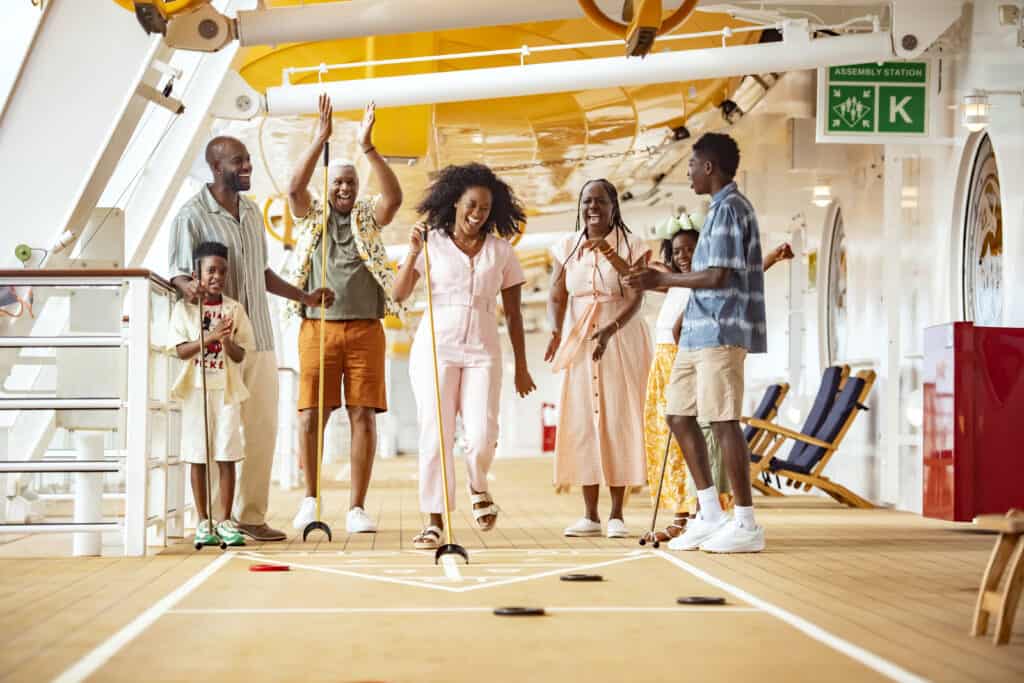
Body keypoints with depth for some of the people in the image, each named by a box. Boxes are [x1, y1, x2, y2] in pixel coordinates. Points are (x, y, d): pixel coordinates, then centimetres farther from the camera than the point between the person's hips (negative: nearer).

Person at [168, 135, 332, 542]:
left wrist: (304, 297, 23)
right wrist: (190, 288, -31)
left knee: (263, 428, 5)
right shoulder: (192, 215, -5)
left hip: (259, 340, 7)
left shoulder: (252, 212, 16)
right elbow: (177, 273, -9)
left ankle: (251, 516, 11)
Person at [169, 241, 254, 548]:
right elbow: (181, 351, -6)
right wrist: (210, 336, -20)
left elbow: (240, 355, 1)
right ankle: (203, 522, 10)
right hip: (196, 389, -1)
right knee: (198, 456, 2)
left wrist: (227, 342, -20)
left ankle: (225, 521, 6)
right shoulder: (184, 308, 2)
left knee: (227, 456, -1)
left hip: (226, 388, 1)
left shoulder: (235, 309, 5)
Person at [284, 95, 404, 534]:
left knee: (364, 416, -1)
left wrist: (368, 147, -20)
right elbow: (294, 187, -10)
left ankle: (357, 508, 5)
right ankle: (310, 499, 16)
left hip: (365, 329, 0)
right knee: (310, 415, 0)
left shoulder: (369, 216, 9)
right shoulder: (312, 215, 9)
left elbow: (395, 197, -11)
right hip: (318, 328, 0)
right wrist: (320, 139, -18)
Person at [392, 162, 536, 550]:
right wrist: (413, 253, -15)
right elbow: (399, 294, -3)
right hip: (436, 346, -1)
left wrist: (521, 367, 11)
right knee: (435, 434, -2)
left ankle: (478, 488, 24)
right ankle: (435, 521, 6)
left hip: (482, 350, 1)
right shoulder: (431, 243, 3)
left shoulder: (500, 250, 8)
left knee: (482, 436, -10)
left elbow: (513, 312, 12)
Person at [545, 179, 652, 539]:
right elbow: (557, 296, 1)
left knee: (619, 423, -3)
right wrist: (556, 331, -20)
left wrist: (610, 330, -29)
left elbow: (636, 299, -12)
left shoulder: (629, 246, -4)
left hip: (621, 341, -3)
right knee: (582, 424, 1)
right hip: (580, 343, 3)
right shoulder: (567, 246, 5)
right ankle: (590, 515, 7)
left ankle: (617, 515, 3)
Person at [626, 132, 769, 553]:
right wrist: (657, 281, 25)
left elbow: (718, 277, -17)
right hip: (698, 332, 10)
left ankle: (746, 525, -3)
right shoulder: (722, 208, 20)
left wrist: (662, 279, -8)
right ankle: (710, 516, 15)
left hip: (721, 332, -10)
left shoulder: (729, 208, -11)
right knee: (679, 417, 10)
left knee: (723, 421, -8)